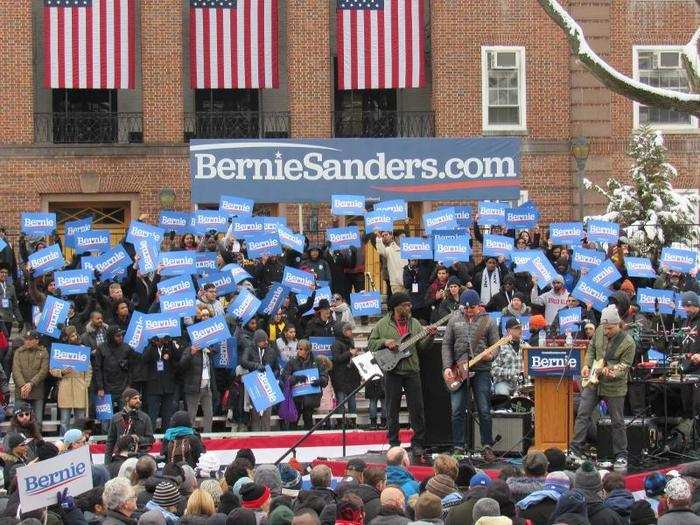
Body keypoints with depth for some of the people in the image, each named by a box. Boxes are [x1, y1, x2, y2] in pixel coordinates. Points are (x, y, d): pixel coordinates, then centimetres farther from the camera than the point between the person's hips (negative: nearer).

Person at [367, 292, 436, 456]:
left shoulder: (414, 323, 9)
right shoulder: (383, 324, 3)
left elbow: (422, 345, 5)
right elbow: (370, 344, 5)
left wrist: (430, 336, -13)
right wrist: (384, 342, -11)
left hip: (412, 371, 2)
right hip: (392, 372, -1)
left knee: (417, 408, -1)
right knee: (392, 410, 5)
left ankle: (418, 443, 5)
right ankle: (394, 443, 13)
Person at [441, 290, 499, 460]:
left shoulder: (488, 321, 2)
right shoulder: (454, 320, 7)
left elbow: (495, 347, 3)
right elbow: (446, 345, 7)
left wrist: (490, 355, -20)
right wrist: (447, 367, -3)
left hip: (481, 370, -2)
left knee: (484, 411, 0)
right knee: (457, 411, 0)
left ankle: (487, 446, 9)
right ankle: (459, 447, 7)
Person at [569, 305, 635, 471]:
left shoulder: (628, 343, -16)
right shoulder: (599, 332, -1)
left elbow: (624, 365, -15)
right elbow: (591, 348, 14)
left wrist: (612, 373, -33)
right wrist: (587, 365, 0)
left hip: (614, 386, -5)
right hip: (593, 381, 5)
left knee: (617, 421, 5)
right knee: (583, 414, 1)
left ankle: (621, 456, 17)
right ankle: (575, 450, 6)